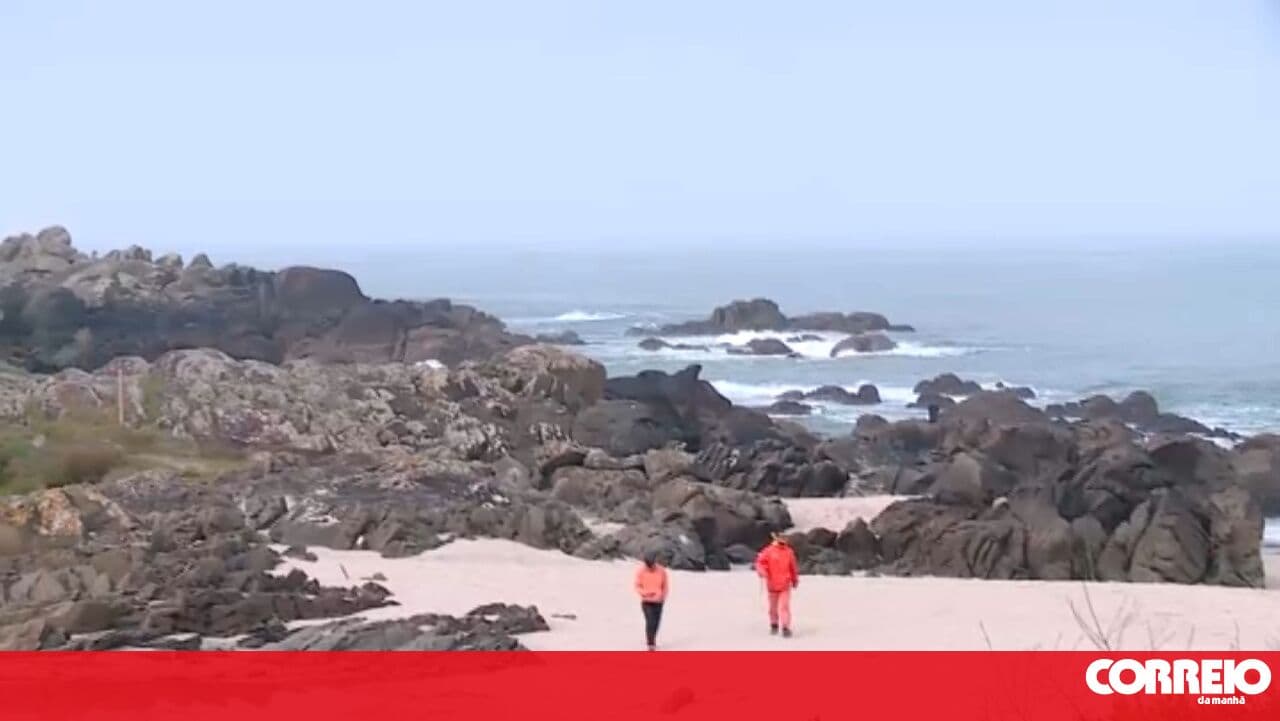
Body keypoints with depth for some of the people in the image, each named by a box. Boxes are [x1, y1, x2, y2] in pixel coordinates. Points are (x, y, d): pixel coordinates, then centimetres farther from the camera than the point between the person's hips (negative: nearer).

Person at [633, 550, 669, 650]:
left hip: (658, 602, 3)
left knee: (656, 622, 9)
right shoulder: (640, 571, -12)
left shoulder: (662, 571, -6)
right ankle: (650, 644, -11)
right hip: (646, 601, -3)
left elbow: (664, 586, 5)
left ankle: (652, 641, 30)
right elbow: (637, 587, -6)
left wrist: (663, 596, -12)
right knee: (650, 622, -15)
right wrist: (645, 593, -24)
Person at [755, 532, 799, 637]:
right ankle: (774, 625, 31)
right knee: (773, 606, 13)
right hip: (772, 585, 0)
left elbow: (793, 566, 15)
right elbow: (760, 562, -5)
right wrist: (763, 572, -24)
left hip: (785, 585, 0)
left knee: (784, 606, -11)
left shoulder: (789, 552, 5)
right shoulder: (768, 551, -3)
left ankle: (786, 628, -14)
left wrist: (795, 579, 25)